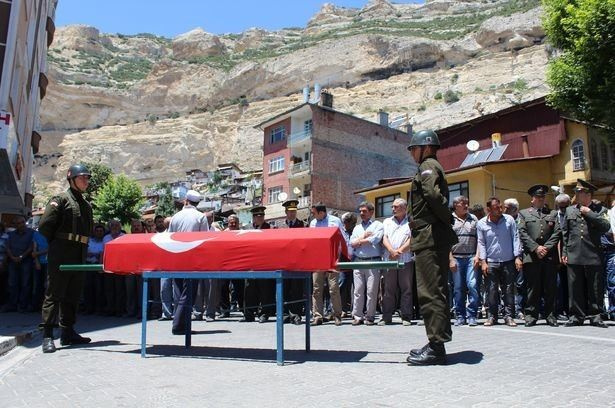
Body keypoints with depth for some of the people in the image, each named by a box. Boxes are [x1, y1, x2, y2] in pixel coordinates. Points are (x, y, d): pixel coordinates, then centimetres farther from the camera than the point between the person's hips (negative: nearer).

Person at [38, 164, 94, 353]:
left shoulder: (87, 205, 17)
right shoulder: (61, 199, -3)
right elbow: (44, 226, -9)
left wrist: (82, 247, 10)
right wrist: (56, 243, 0)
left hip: (79, 256, 7)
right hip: (61, 255, -7)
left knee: (73, 295, 11)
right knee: (54, 294, -5)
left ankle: (68, 333, 19)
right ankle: (47, 336, -2)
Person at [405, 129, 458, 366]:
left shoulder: (427, 166, -6)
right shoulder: (434, 167, 24)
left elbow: (434, 195, -23)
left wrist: (447, 220, -12)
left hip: (429, 238, -11)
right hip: (435, 239, 11)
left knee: (430, 292, -10)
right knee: (436, 291, 12)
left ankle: (436, 347, -6)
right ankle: (437, 344, 20)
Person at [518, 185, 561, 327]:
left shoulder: (553, 214, 18)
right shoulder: (523, 213, 13)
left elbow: (557, 232, 7)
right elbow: (522, 233, 2)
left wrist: (546, 248, -7)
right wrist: (536, 248, -9)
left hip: (550, 256, 2)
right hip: (531, 256, -2)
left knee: (550, 287, 3)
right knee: (532, 287, 0)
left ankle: (551, 315, 12)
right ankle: (531, 315, 6)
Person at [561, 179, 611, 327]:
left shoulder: (600, 210, 4)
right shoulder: (569, 210, 13)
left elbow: (606, 226, -13)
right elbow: (564, 233, 13)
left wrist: (589, 213, -12)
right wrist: (565, 252, 8)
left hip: (593, 257, -2)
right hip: (574, 257, 2)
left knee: (595, 289, 4)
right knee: (575, 288, 5)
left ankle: (595, 316, 14)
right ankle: (576, 316, 14)